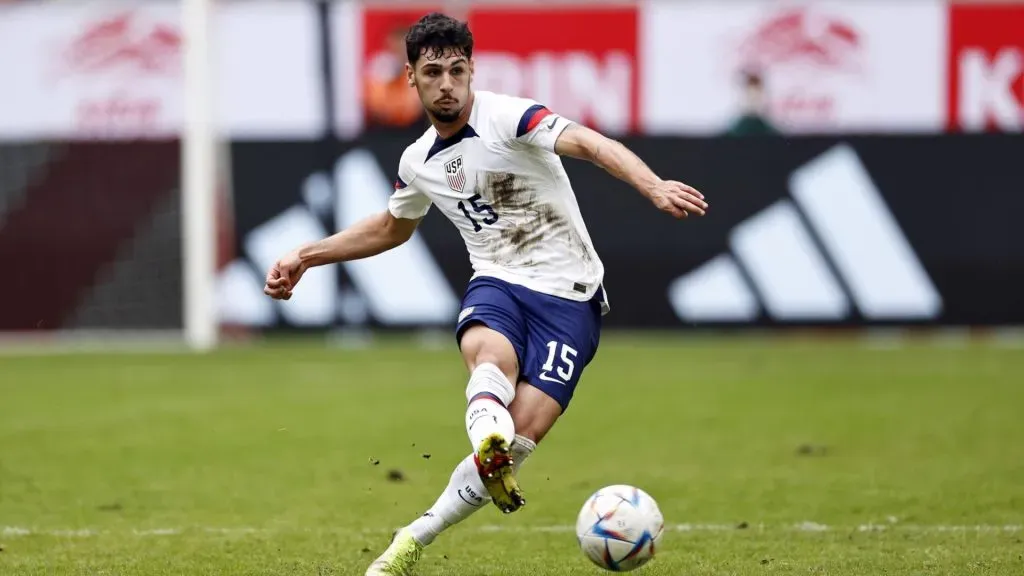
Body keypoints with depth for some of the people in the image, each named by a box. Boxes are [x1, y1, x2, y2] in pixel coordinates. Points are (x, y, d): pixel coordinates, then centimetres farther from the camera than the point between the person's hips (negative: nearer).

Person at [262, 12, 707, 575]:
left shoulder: (508, 117, -11)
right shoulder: (418, 162, 11)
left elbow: (588, 143, -28)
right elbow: (391, 228, 33)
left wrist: (654, 186, -46)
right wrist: (307, 255, 28)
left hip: (568, 296, -4)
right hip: (498, 283, 4)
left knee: (522, 434, -16)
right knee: (488, 352, -35)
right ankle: (487, 430, -64)